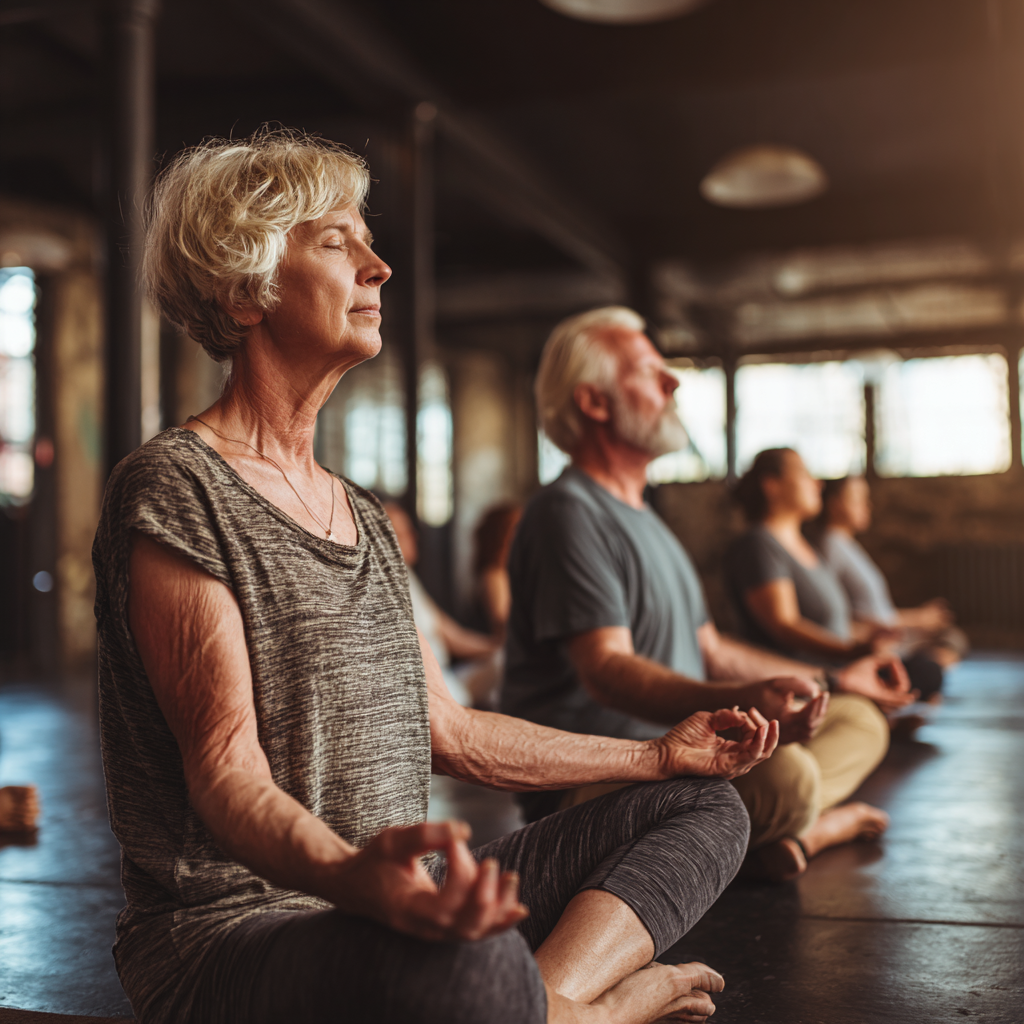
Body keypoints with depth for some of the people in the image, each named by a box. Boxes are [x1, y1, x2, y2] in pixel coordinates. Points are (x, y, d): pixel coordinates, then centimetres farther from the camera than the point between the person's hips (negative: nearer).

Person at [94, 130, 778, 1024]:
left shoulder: (364, 516, 16)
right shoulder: (174, 490, -10)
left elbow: (448, 731, 19)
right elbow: (225, 769, -20)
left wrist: (658, 755, 24)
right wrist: (350, 879, -42)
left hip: (396, 900, 9)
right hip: (230, 927, -9)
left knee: (706, 805, 7)